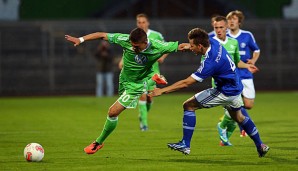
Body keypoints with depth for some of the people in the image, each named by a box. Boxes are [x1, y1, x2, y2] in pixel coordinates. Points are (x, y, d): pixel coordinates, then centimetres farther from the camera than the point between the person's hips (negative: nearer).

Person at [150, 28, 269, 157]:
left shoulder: (210, 63, -30)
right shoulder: (213, 43, -8)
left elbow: (186, 83, -28)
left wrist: (162, 90, -25)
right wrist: (186, 46, 5)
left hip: (224, 92, -9)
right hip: (236, 88, 9)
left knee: (188, 105, -7)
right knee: (238, 117, 31)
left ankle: (185, 144, -7)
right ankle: (260, 146, 39)